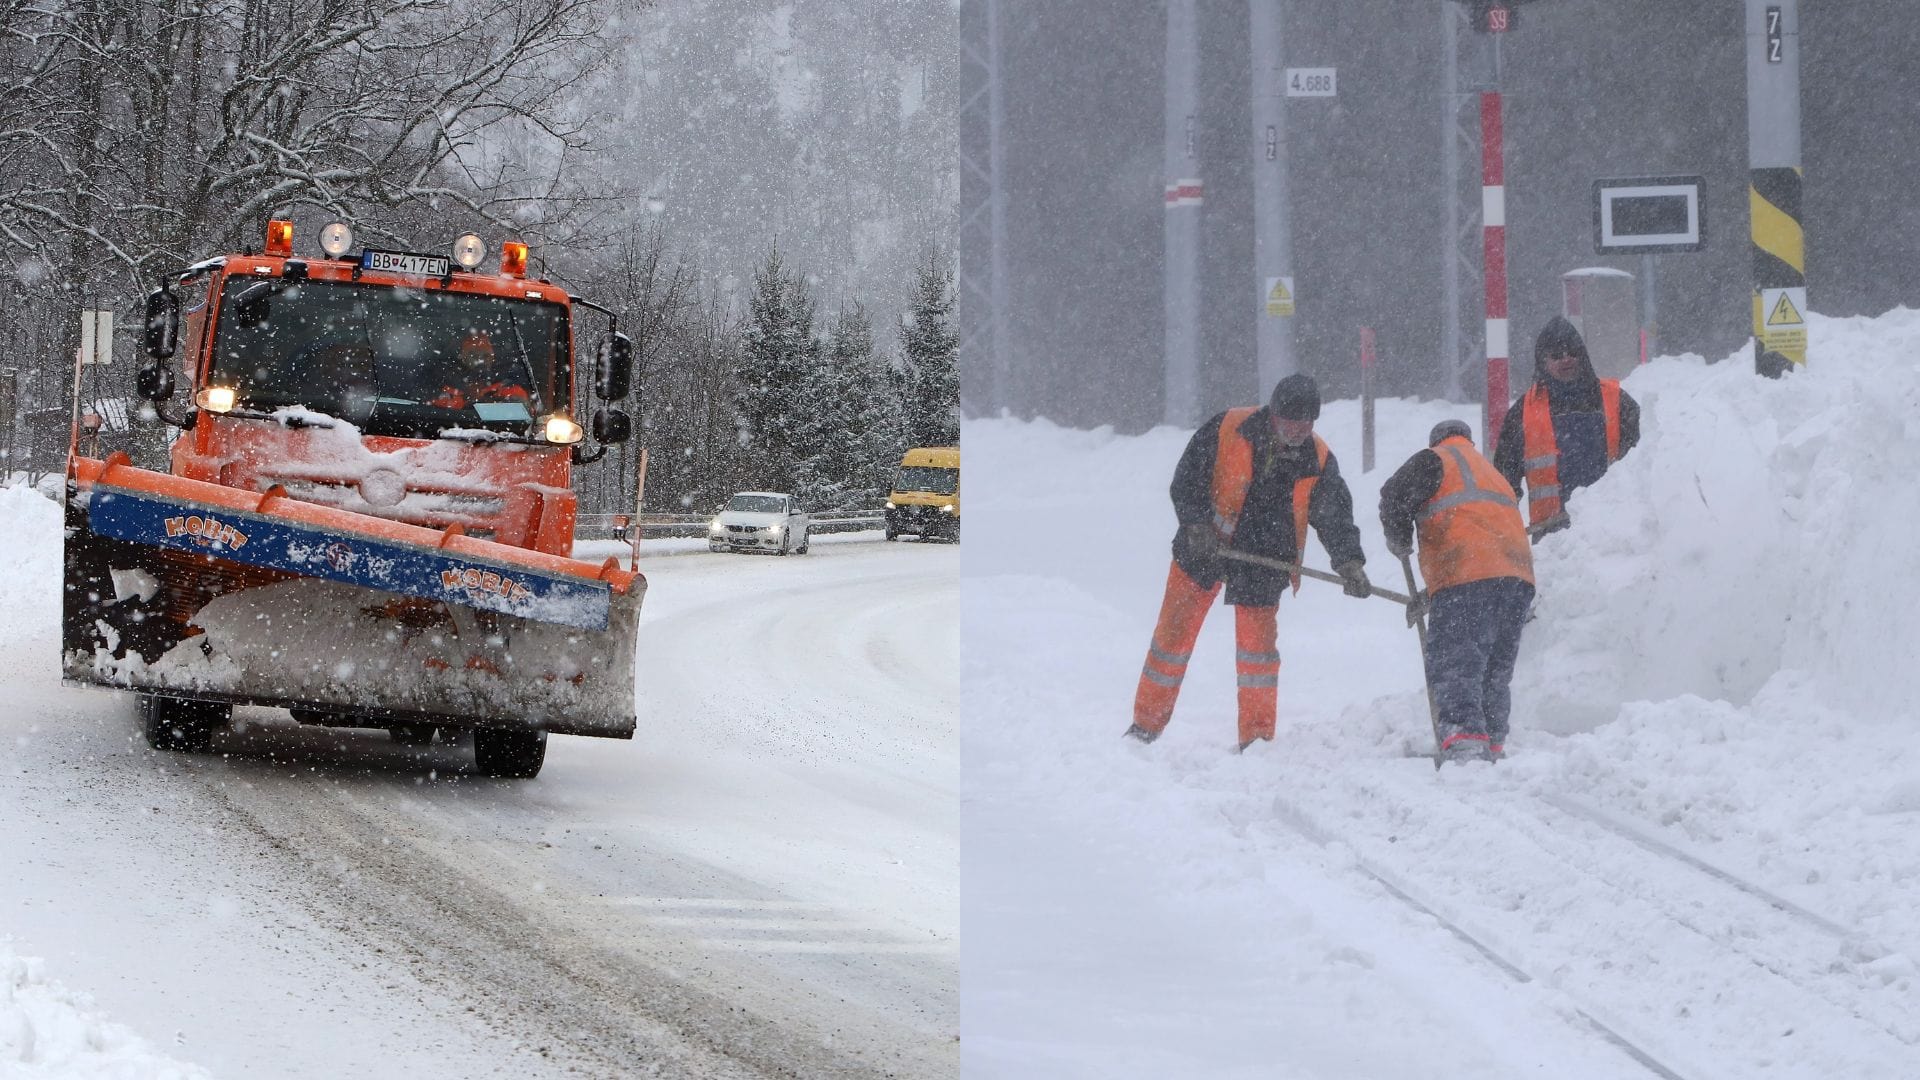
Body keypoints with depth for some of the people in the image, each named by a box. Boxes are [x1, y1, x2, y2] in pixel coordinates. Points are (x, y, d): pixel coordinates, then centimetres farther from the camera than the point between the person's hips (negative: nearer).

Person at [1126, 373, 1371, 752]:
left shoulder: (1318, 461, -6)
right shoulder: (1226, 430, -13)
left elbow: (1335, 516, -9)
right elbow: (1186, 480, -9)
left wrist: (1350, 563, -25)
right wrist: (1197, 525, -22)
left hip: (1262, 563, 1)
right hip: (1203, 549, -1)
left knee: (1257, 643, -4)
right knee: (1173, 633, 3)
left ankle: (1257, 737, 7)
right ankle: (1146, 724, 16)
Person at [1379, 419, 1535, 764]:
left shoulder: (1434, 460, 10)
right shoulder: (1494, 473, 34)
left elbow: (1395, 497, -2)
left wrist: (1399, 541, 19)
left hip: (1466, 579, -7)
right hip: (1517, 578, 7)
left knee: (1454, 668, -13)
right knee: (1495, 673, 19)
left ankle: (1465, 744, -30)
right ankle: (1492, 745, 21)